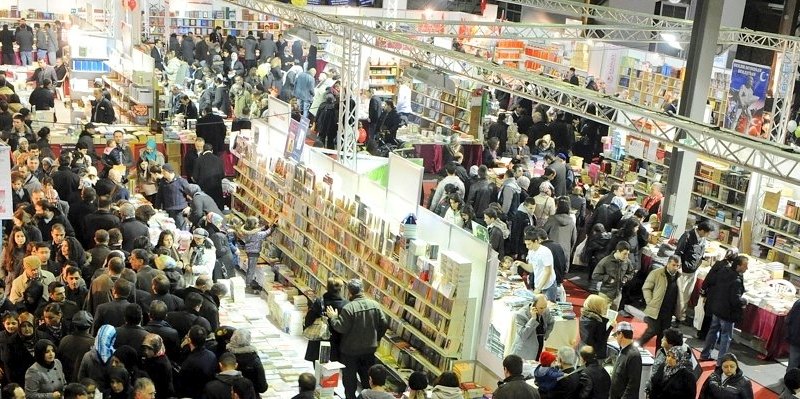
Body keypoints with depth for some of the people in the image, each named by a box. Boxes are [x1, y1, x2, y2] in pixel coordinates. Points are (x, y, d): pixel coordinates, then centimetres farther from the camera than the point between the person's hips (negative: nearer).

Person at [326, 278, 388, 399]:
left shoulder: (348, 308, -23)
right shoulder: (375, 305, -6)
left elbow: (341, 328, -22)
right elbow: (384, 324, -1)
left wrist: (333, 318, -6)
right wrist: (376, 338, 13)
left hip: (351, 350, -5)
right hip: (370, 348, 5)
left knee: (349, 378, 11)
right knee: (367, 377, 20)